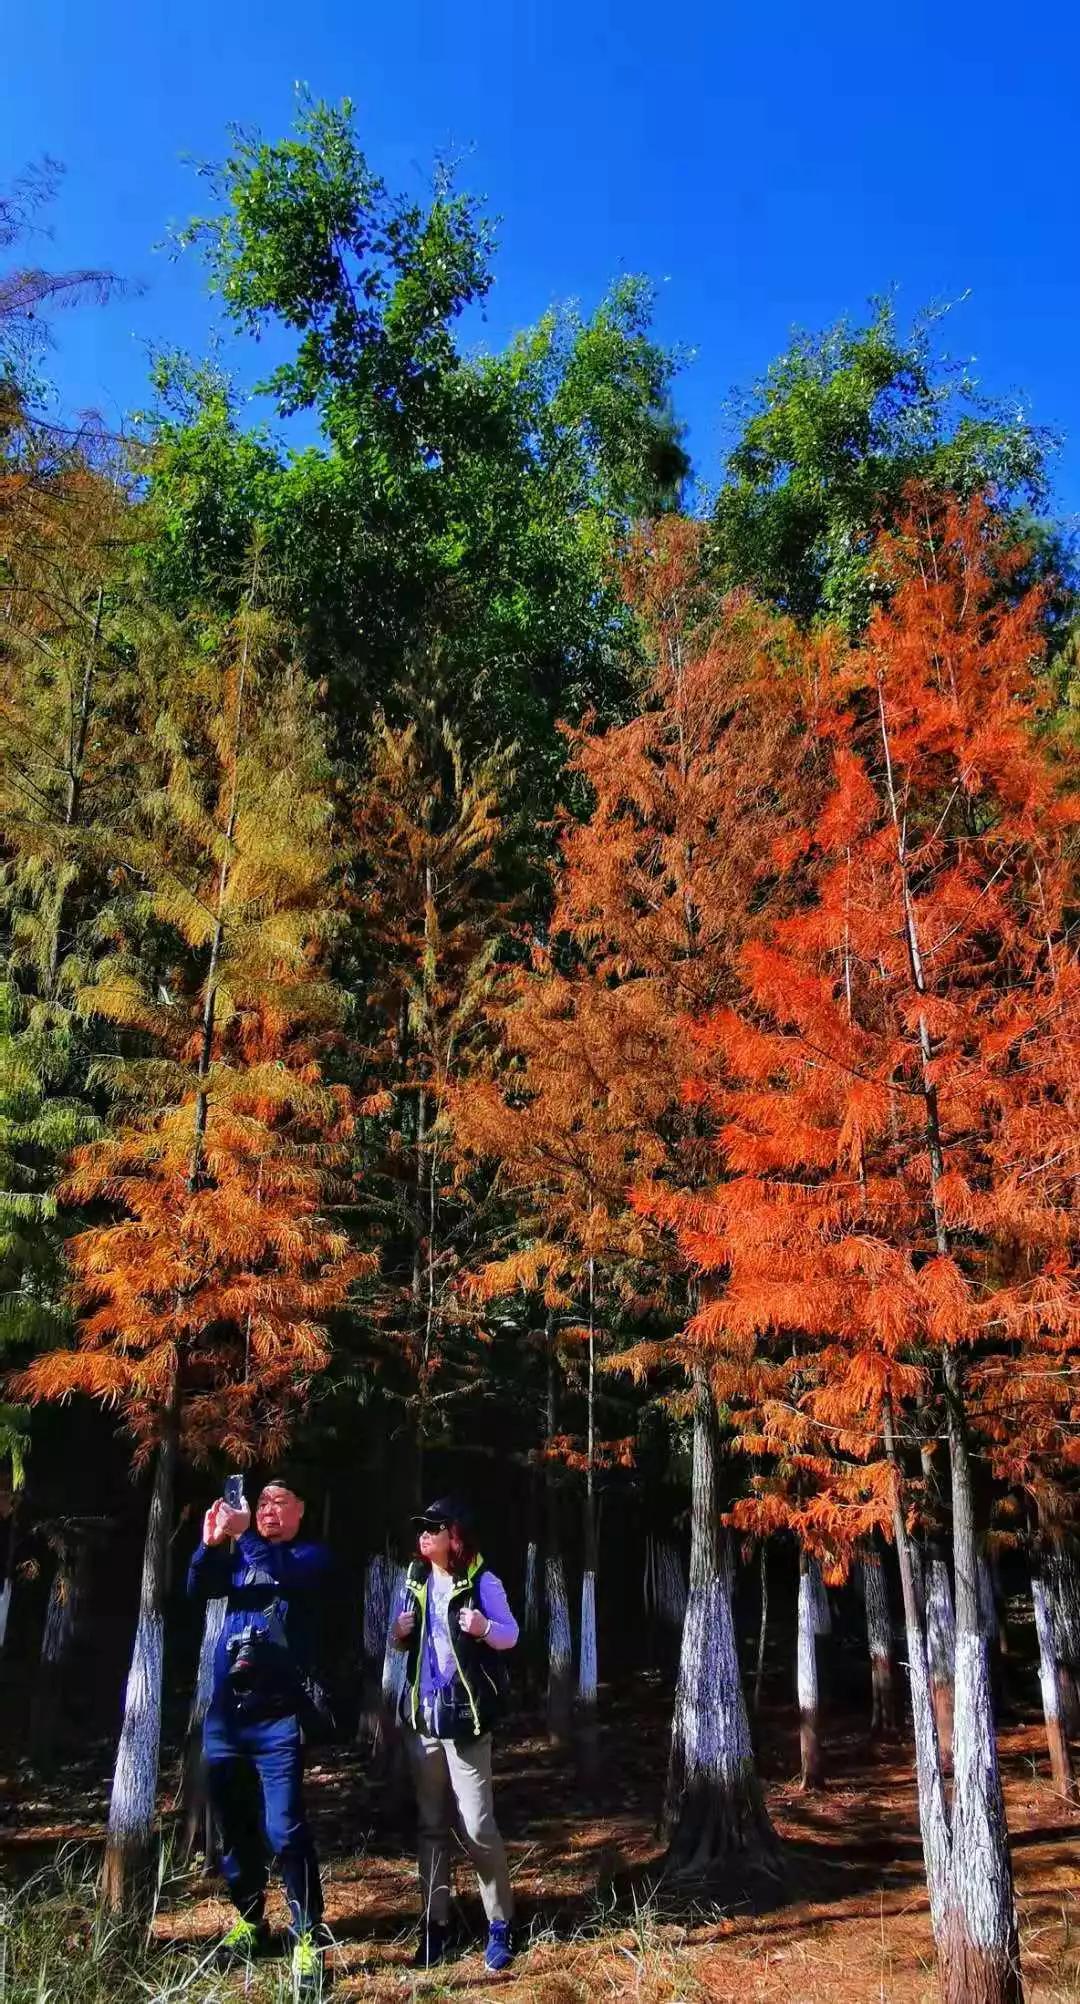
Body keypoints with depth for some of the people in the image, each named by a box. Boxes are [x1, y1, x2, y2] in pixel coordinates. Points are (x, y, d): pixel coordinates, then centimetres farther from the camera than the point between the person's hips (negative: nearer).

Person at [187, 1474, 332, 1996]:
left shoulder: (312, 1556, 2)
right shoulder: (240, 1556, 15)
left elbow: (291, 1575, -20)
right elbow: (199, 1589, 0)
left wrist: (243, 1538, -30)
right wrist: (211, 1545, -19)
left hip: (277, 1715, -5)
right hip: (224, 1712, 5)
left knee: (284, 1831, -11)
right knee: (234, 1828, 12)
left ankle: (309, 1939, -1)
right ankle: (248, 1921, 29)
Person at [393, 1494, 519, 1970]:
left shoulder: (481, 1580, -10)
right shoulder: (416, 1577, 8)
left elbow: (511, 1635, -8)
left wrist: (484, 1629, -28)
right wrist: (400, 1634, -5)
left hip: (465, 1717, -5)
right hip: (422, 1717, 6)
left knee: (477, 1827, -2)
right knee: (430, 1825, 12)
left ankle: (500, 1925, 15)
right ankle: (435, 1923, 24)